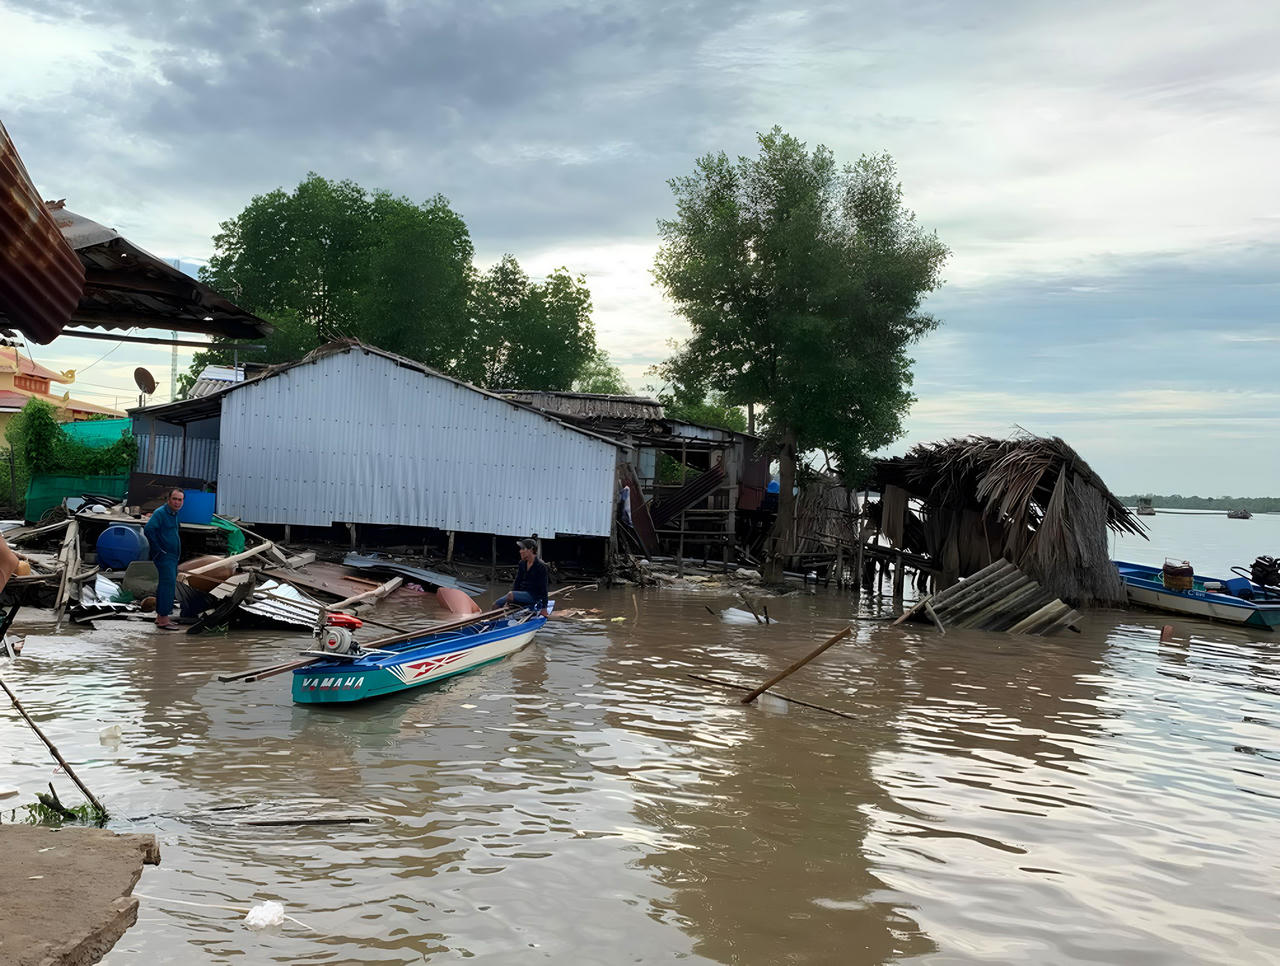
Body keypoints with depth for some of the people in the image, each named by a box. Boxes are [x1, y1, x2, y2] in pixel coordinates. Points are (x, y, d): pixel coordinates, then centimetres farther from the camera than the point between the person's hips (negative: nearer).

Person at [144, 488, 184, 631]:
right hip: (164, 556, -10)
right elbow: (148, 529, -27)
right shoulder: (160, 513, -14)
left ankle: (160, 617, 22)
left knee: (165, 586, 14)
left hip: (172, 557, 10)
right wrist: (158, 549, -22)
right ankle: (163, 620, -13)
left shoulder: (174, 514, 15)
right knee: (168, 585, -13)